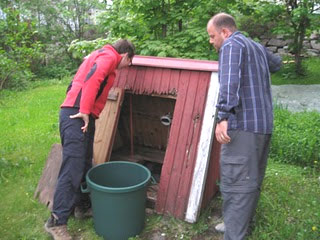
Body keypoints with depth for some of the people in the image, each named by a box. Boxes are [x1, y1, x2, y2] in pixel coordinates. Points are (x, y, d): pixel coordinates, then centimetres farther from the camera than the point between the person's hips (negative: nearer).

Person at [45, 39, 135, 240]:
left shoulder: (100, 55, 28)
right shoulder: (109, 56, -2)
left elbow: (80, 82, 25)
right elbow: (93, 79, -20)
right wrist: (85, 110, -22)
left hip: (82, 116, 10)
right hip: (77, 115, -10)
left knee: (84, 165, 15)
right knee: (72, 168, -11)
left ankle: (82, 206, 26)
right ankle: (57, 221, -7)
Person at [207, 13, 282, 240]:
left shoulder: (231, 45, -4)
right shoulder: (258, 47, 22)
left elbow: (230, 82, -21)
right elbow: (277, 63, 42)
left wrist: (223, 117, -27)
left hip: (243, 125, -9)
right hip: (264, 125, 9)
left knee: (236, 183, -9)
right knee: (252, 180, 17)